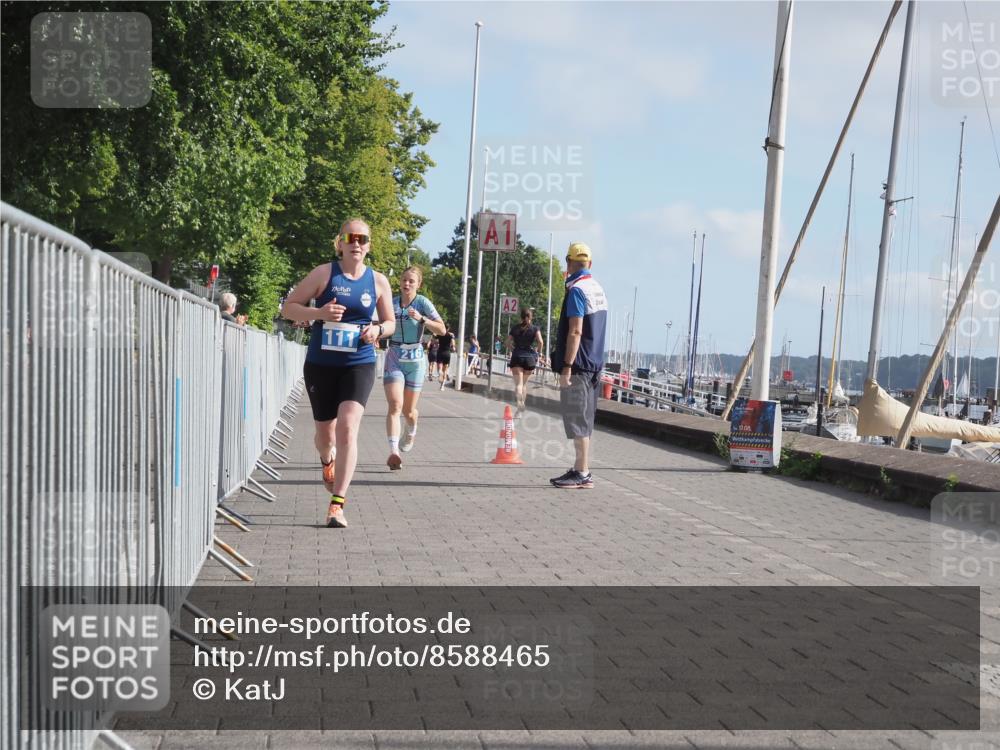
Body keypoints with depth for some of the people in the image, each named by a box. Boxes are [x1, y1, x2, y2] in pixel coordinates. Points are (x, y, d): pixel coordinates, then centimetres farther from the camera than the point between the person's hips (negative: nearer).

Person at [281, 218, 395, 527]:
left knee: (348, 428, -19)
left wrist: (378, 330, -9)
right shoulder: (324, 273, -2)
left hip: (359, 365, 0)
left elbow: (391, 322, 15)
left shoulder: (378, 281, 4)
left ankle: (337, 505, -17)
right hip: (320, 364, 0)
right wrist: (318, 313, -18)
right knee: (325, 431, 13)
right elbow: (288, 307, 0)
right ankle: (328, 460, 53)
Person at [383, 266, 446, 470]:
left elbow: (442, 329, -13)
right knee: (395, 405, -18)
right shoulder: (391, 303, 4)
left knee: (408, 411, 9)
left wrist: (421, 318, -25)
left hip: (415, 358, -1)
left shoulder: (423, 302, -5)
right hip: (394, 357, 1)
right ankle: (393, 451, -25)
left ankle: (410, 432, 45)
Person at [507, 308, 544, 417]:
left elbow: (508, 343, 3)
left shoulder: (515, 329, 5)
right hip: (530, 357, 1)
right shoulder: (535, 328, 2)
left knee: (518, 383, -8)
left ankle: (520, 403, -31)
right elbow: (540, 342, -11)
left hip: (517, 356, -1)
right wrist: (538, 352, 5)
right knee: (524, 383, 17)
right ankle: (522, 405, 20)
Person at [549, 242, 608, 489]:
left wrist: (566, 366, -20)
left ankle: (583, 474, -5)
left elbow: (575, 332, -20)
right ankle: (580, 470, 18)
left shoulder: (577, 290, -13)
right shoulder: (598, 289, 14)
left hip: (578, 365, -9)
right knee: (583, 421, 13)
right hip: (594, 365, 9)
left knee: (577, 421, -6)